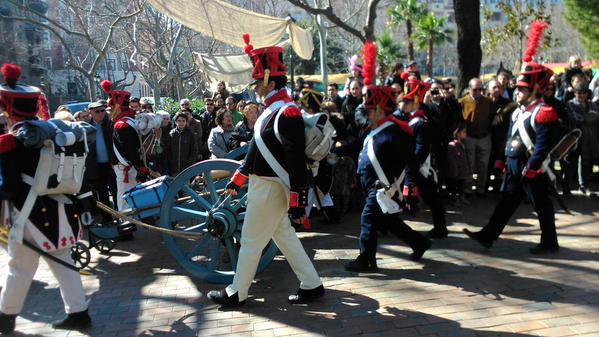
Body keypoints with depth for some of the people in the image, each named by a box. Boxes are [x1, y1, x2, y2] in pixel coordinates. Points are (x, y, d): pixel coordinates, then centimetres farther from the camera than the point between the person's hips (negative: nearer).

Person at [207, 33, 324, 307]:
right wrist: (236, 179, 22)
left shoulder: (286, 113, -20)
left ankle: (236, 293, 19)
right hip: (264, 185, 10)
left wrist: (298, 203, -23)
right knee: (284, 235, 16)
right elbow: (256, 148, 19)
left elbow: (297, 162, -23)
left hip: (270, 189, -10)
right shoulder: (272, 111, 11)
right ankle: (311, 285, 23)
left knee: (251, 240, 3)